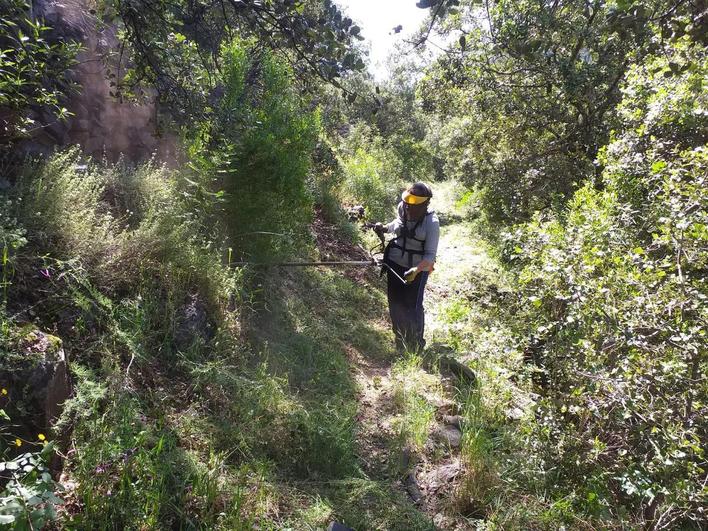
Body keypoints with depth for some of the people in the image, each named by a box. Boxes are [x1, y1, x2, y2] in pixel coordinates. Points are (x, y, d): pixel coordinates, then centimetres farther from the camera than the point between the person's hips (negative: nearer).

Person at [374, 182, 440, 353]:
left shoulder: (431, 223, -21)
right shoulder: (402, 208, -7)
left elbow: (430, 255, -22)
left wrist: (416, 270, -38)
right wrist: (385, 227, 2)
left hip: (417, 268, -5)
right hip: (395, 262, 5)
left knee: (413, 307, -5)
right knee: (395, 303, 11)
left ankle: (417, 346, 17)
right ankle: (400, 341, 31)